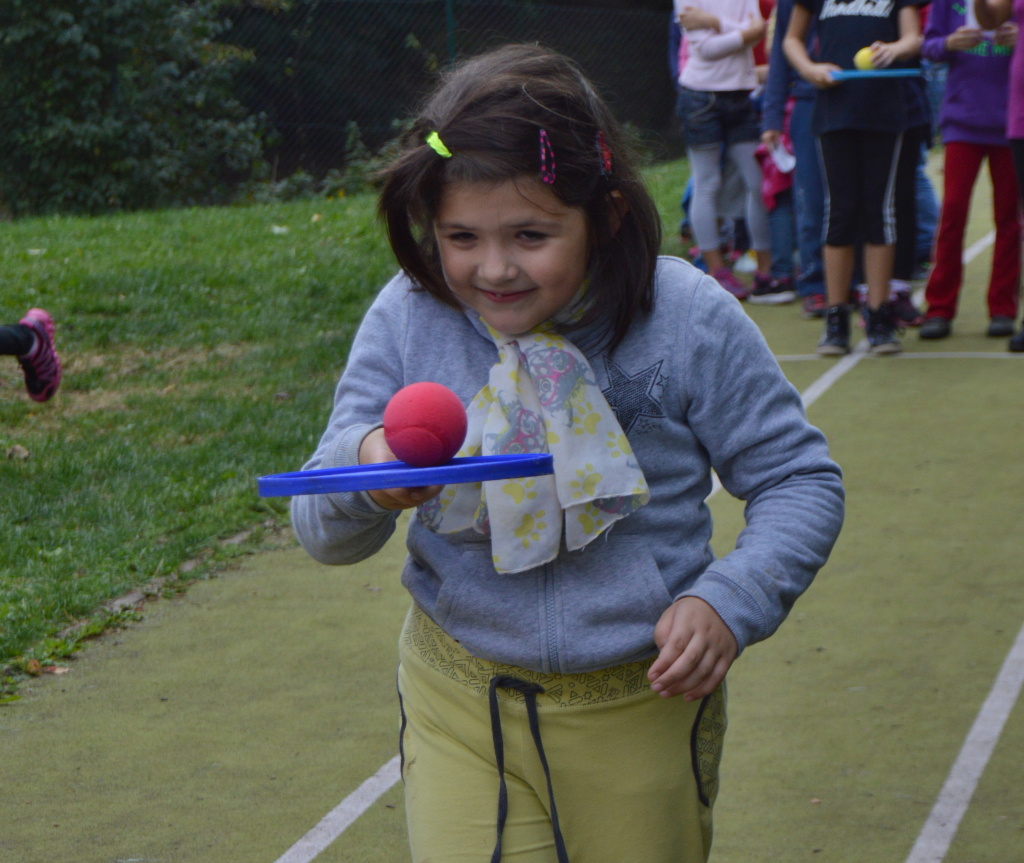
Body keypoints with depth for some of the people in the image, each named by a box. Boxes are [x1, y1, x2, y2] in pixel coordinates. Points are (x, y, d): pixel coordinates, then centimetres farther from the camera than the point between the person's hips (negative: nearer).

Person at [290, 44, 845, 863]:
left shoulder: (686, 320, -12)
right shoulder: (408, 320, -8)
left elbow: (801, 480, -3)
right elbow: (324, 533, -6)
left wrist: (729, 602, -20)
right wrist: (367, 474, -30)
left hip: (644, 705, 0)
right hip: (461, 706, 1)